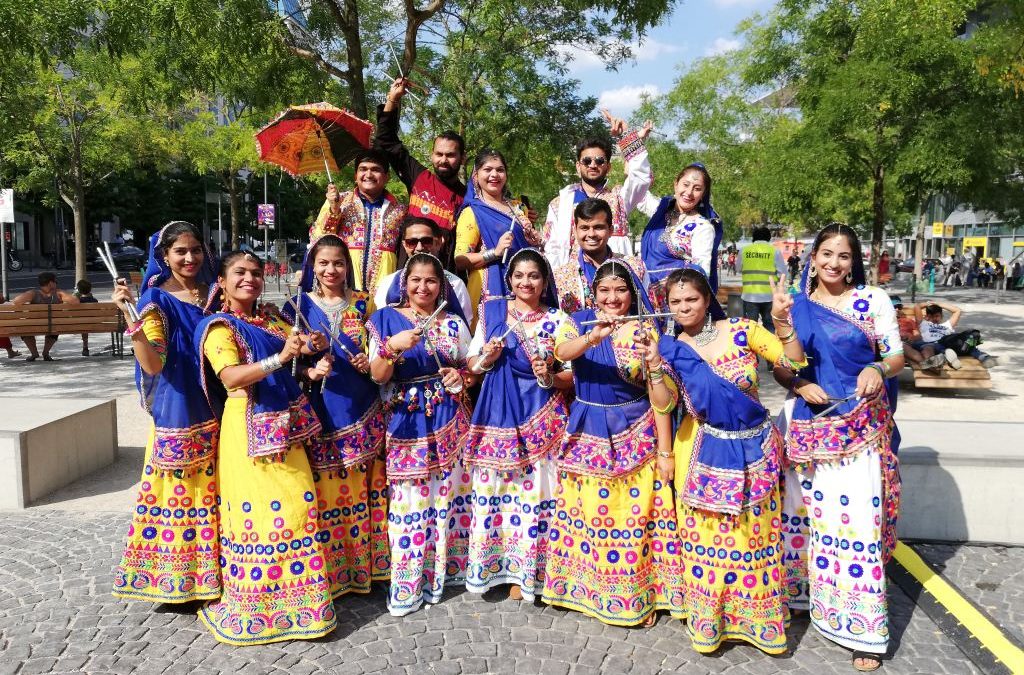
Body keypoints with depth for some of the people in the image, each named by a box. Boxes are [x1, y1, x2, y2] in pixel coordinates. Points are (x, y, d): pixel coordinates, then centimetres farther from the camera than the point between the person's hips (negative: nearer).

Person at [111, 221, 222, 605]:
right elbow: (152, 364, -19)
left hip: (217, 408, 5)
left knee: (212, 489, 12)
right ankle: (176, 576, 16)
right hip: (178, 410, -5)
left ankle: (212, 569, 26)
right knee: (177, 490, 1)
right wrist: (130, 316, -29)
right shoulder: (157, 300, -6)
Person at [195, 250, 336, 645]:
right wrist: (280, 358, -34)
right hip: (250, 430, -7)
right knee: (258, 508, -3)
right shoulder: (219, 327, -7)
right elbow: (230, 378, -23)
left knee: (297, 503, 9)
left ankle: (293, 595, 24)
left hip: (287, 425, 7)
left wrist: (313, 345, -7)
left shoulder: (270, 320, 14)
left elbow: (300, 343, 17)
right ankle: (256, 605, 12)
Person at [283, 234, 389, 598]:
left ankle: (363, 564, 22)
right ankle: (325, 572, 14)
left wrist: (369, 363, -5)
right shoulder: (298, 305, 3)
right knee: (322, 490, -1)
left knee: (361, 488, 6)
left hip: (362, 410, 2)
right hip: (319, 411, -2)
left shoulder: (362, 303, 9)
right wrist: (311, 372, -17)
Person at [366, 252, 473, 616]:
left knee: (448, 491, 5)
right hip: (406, 420, -2)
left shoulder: (453, 323, 8)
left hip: (448, 420, 2)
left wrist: (461, 377, -5)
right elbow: (377, 375, -3)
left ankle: (442, 569, 23)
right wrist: (392, 346, -21)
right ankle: (408, 584, 11)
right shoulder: (387, 319, 3)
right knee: (410, 498, -2)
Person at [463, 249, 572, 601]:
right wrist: (487, 358, -10)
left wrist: (550, 377, -18)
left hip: (540, 418, -2)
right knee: (493, 488, 3)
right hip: (497, 414, 2)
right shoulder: (491, 310, 6)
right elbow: (471, 362, 10)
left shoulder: (558, 320, 0)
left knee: (533, 488, 1)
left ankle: (525, 570, 19)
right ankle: (494, 563, 22)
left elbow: (572, 375, 1)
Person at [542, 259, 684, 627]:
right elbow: (561, 352, -24)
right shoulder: (579, 322, 0)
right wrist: (595, 335, -42)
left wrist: (664, 451, -9)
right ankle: (584, 585, 29)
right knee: (585, 512, 8)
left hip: (634, 435, -2)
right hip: (587, 434, 2)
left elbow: (661, 398, -5)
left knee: (633, 515, 1)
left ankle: (636, 595, 19)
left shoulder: (645, 331, -3)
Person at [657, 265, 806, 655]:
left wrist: (781, 321, -24)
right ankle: (708, 620, 30)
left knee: (752, 534, 13)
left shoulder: (741, 330, -9)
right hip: (705, 452, 1)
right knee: (706, 535, 10)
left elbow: (793, 362, -11)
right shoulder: (671, 348, -5)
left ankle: (757, 617, 33)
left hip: (753, 448, 0)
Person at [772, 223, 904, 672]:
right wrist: (799, 385, -11)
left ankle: (864, 628, 9)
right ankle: (804, 592, 30)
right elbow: (778, 367, 9)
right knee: (807, 510, 10)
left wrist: (878, 370, -18)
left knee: (857, 518, -4)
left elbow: (897, 355, 4)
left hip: (860, 426, -3)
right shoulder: (794, 306, 6)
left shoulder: (874, 299, 0)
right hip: (808, 424, 3)